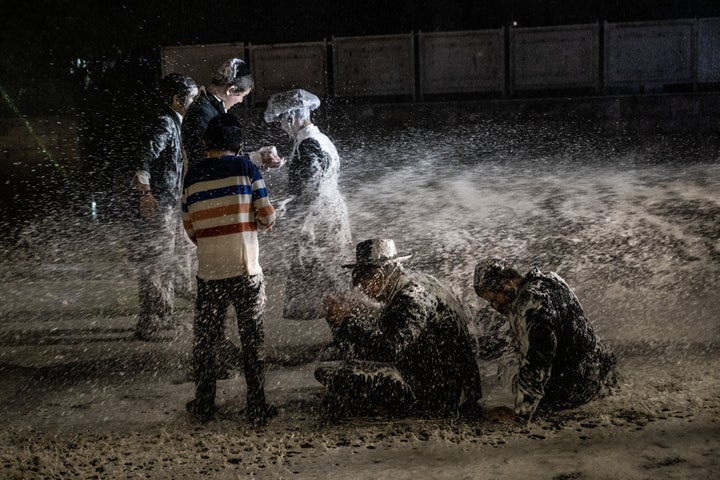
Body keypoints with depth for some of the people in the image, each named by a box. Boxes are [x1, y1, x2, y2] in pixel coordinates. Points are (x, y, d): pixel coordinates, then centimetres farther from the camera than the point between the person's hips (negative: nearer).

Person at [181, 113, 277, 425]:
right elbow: (267, 217, -7)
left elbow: (189, 228, 7)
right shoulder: (245, 167, -4)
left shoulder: (193, 174, 3)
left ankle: (203, 406, 21)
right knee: (252, 339, 8)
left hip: (208, 271, 2)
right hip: (246, 270, -2)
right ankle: (257, 408, 12)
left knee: (206, 339, 14)